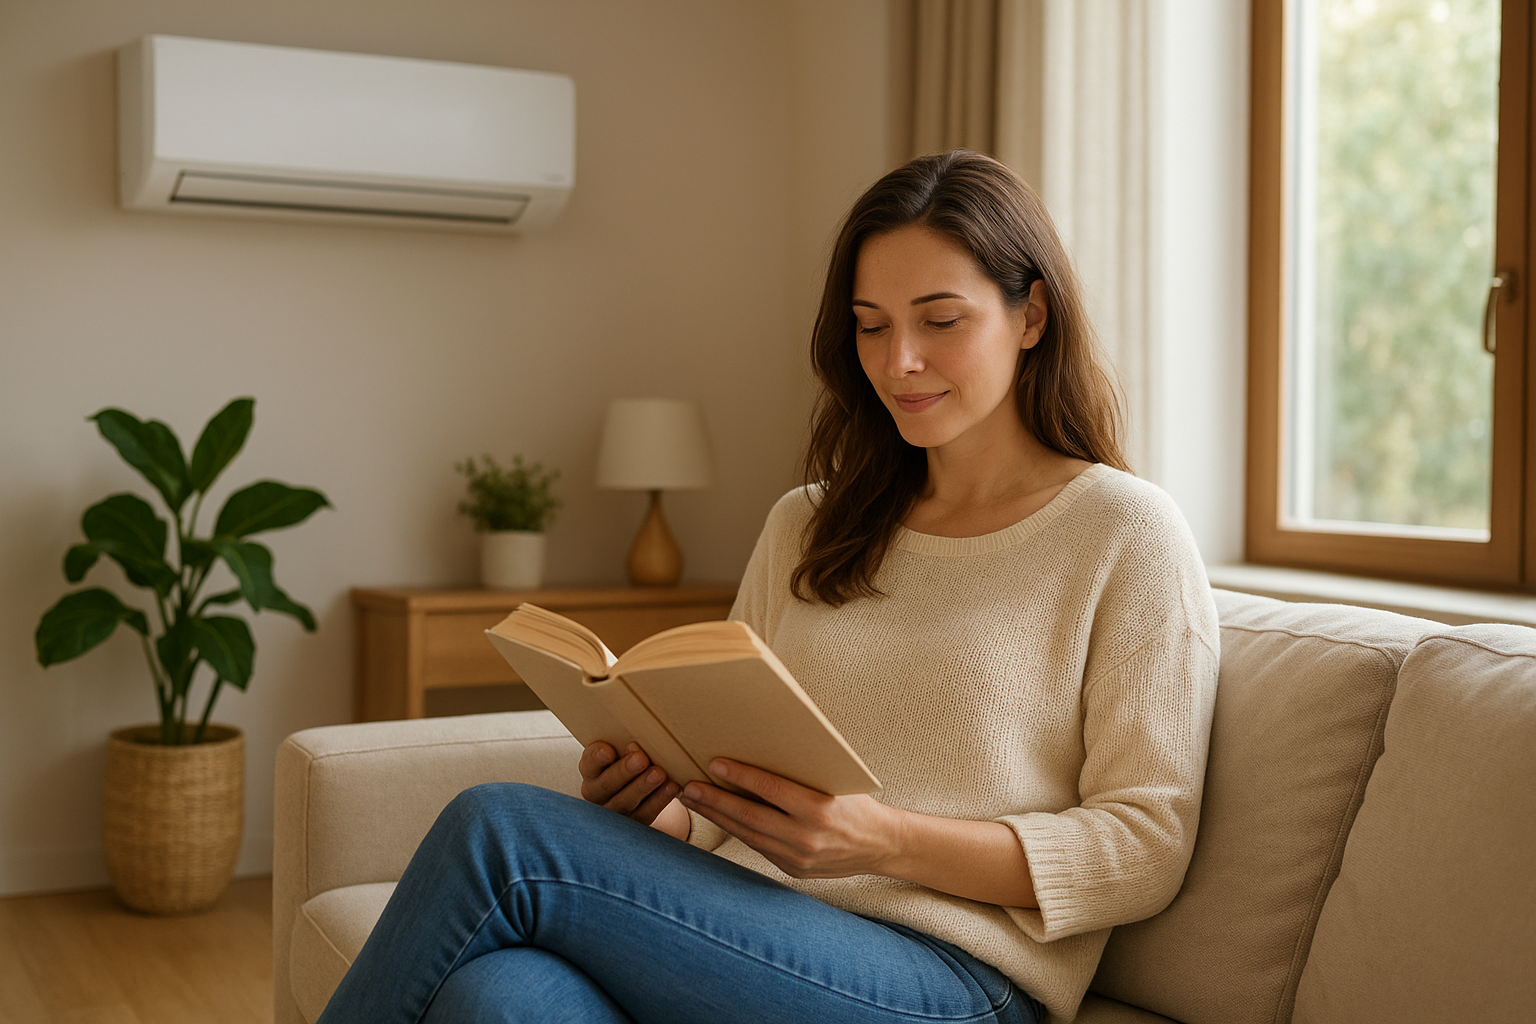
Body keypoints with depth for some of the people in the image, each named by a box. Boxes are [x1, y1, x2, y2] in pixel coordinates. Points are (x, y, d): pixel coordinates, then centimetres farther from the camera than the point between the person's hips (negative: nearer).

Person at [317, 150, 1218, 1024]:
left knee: (498, 830, -23)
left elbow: (1145, 847, -3)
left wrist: (889, 841, -16)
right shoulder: (806, 526, 20)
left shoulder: (1126, 534, 3)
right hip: (755, 941, 4)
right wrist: (662, 802, -5)